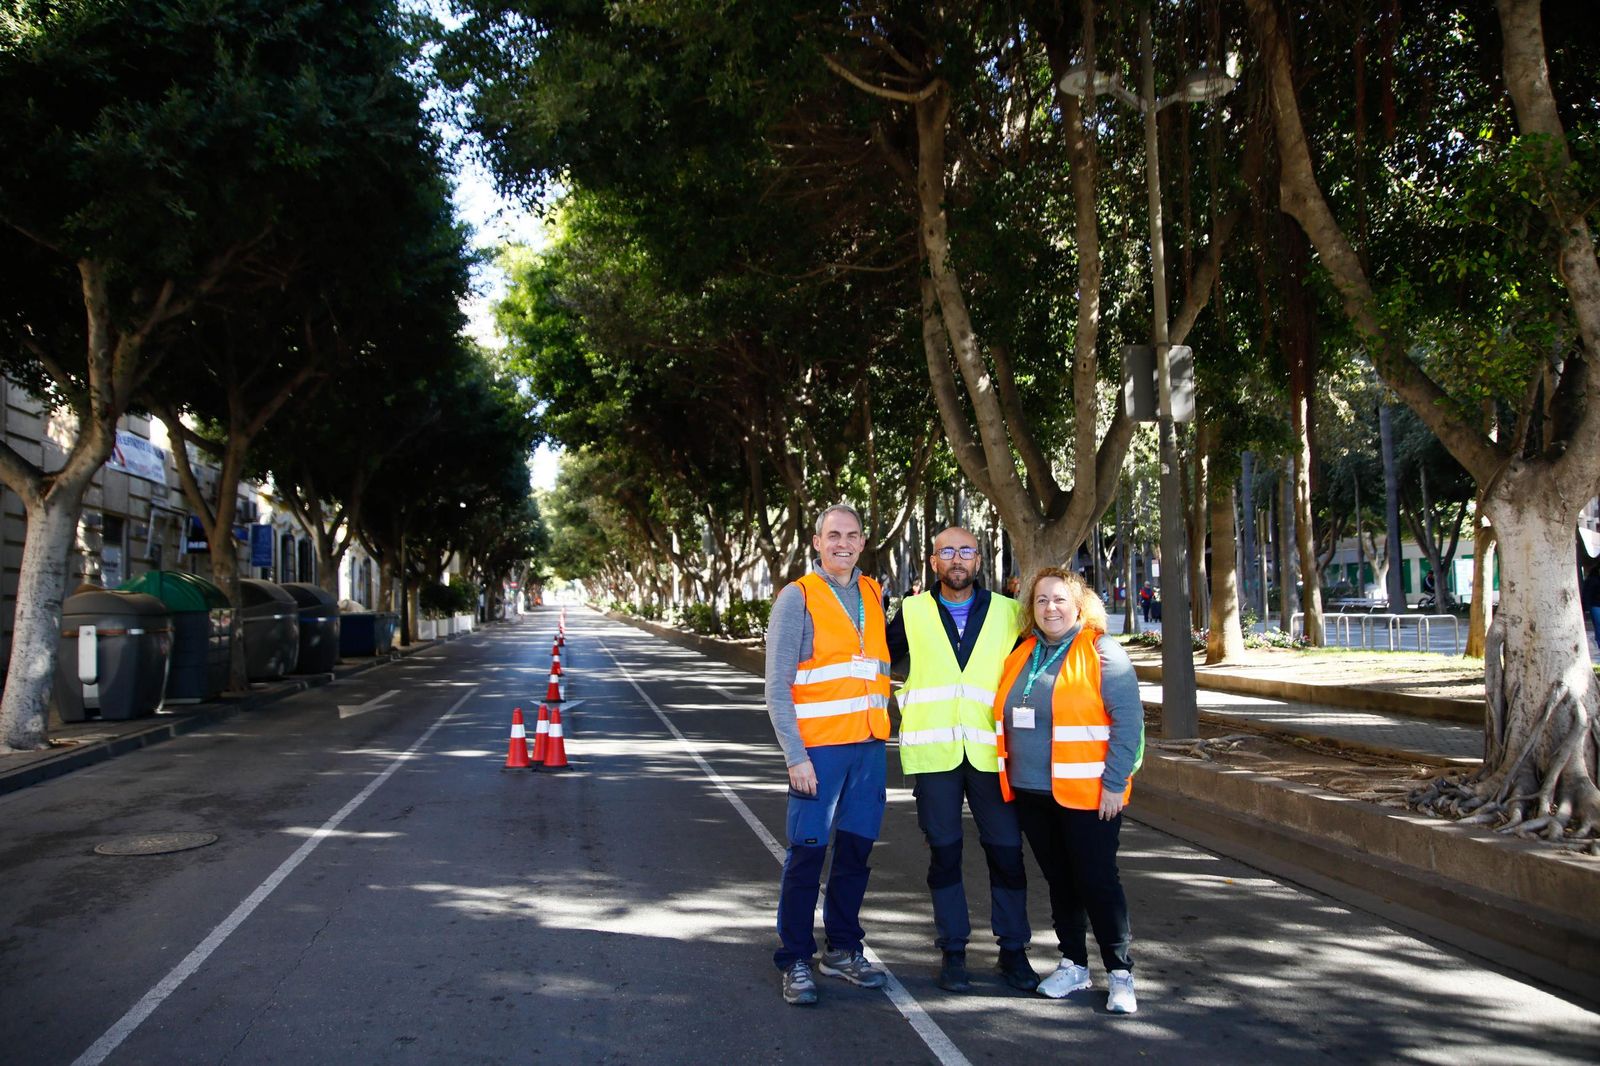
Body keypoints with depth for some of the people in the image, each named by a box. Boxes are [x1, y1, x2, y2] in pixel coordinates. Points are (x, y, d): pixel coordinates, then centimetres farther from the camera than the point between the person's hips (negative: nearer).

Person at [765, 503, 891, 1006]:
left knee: (856, 849, 12)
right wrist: (795, 756, -14)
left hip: (869, 743, 5)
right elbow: (777, 686, -8)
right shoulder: (798, 597, -6)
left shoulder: (873, 594, 11)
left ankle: (843, 949, 26)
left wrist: (881, 725, 10)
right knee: (807, 853, -1)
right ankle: (795, 961, 10)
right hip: (819, 747, -5)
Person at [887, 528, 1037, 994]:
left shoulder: (1008, 613, 8)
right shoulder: (913, 613, 7)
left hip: (989, 750, 0)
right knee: (943, 852, 6)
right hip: (933, 752, 0)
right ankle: (953, 951, 18)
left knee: (1007, 851, 2)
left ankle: (1013, 950, 18)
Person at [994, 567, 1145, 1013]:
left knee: (1096, 882, -1)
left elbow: (1128, 719, -13)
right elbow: (1006, 717, 18)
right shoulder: (1023, 653, 10)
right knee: (1059, 881, 14)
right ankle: (1073, 964, 27)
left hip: (1086, 793, -6)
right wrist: (1010, 777, 13)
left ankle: (1121, 974, 10)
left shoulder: (1101, 651, -8)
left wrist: (1115, 783, -15)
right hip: (1031, 792, 6)